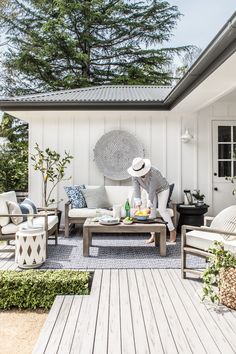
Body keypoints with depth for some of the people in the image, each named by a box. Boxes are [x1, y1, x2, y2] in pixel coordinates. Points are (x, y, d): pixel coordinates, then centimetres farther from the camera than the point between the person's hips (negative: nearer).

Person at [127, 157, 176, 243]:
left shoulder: (153, 172, -39)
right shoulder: (135, 175, -22)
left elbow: (152, 190, -39)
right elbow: (136, 189, -26)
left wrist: (149, 205, -39)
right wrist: (137, 202, -38)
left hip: (162, 189, -5)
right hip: (151, 191, 5)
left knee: (162, 209, -16)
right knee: (151, 211, -4)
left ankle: (172, 231, -1)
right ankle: (153, 235, 1)